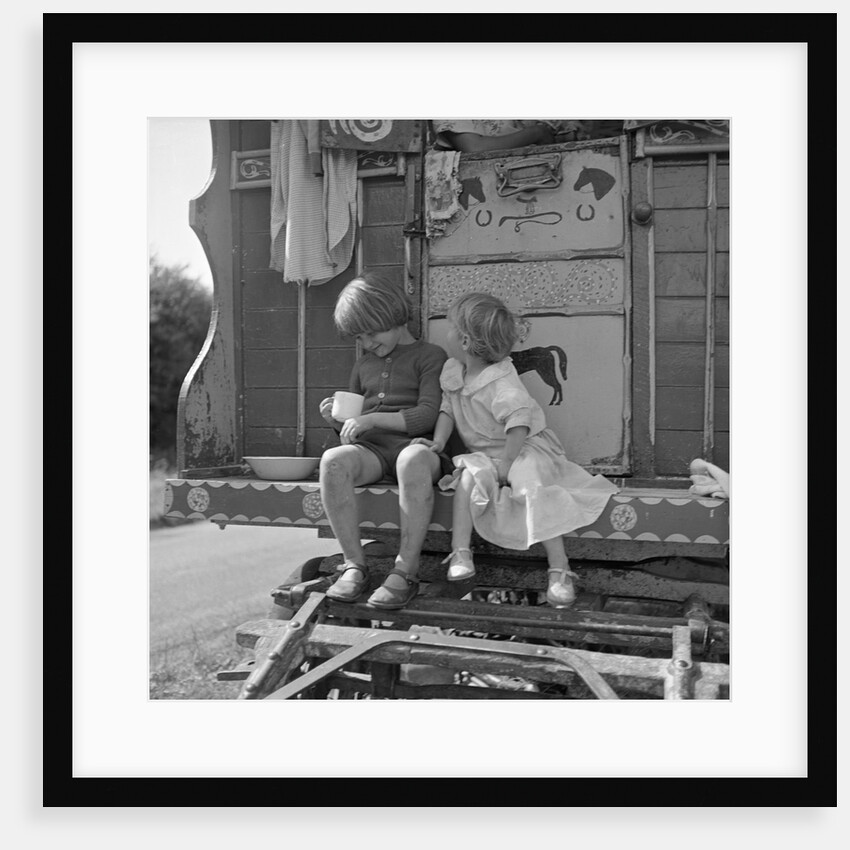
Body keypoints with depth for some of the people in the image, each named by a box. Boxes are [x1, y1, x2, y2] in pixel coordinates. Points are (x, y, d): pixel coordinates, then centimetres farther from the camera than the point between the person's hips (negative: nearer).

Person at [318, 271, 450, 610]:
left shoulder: (429, 356, 9)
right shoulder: (364, 365, 27)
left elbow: (427, 415, -6)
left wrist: (372, 419, -15)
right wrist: (337, 421, 5)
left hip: (413, 445, -4)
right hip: (370, 451, 4)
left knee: (413, 459, -42)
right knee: (332, 460, -32)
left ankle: (405, 572, -36)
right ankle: (354, 566, -26)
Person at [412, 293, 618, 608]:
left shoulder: (499, 385, -25)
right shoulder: (452, 372, 2)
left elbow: (519, 421, -36)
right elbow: (447, 410, 9)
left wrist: (506, 462, -35)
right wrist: (438, 441, -7)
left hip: (523, 448, -7)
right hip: (484, 453, 7)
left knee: (534, 490, -30)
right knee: (468, 475, -24)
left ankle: (559, 571, -28)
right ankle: (460, 553, -26)